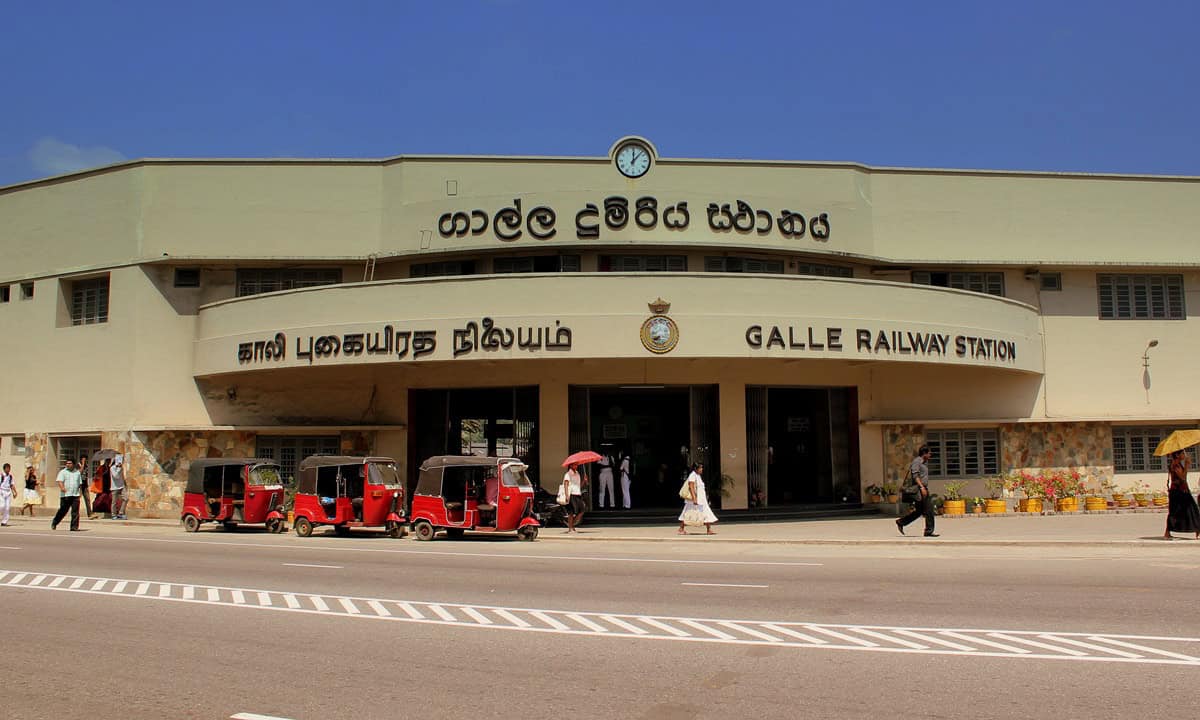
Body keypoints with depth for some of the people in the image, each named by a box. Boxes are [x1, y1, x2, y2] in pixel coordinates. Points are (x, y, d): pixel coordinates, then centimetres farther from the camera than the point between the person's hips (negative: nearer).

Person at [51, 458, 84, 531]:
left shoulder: (77, 472, 16)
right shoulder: (63, 472, 4)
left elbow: (80, 483, 21)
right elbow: (60, 481, -10)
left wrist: (80, 491, 12)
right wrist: (62, 487, -28)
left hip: (75, 495, 3)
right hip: (65, 495, -3)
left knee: (75, 512, -4)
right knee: (62, 511, 2)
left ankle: (74, 527, -2)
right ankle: (54, 523, 23)